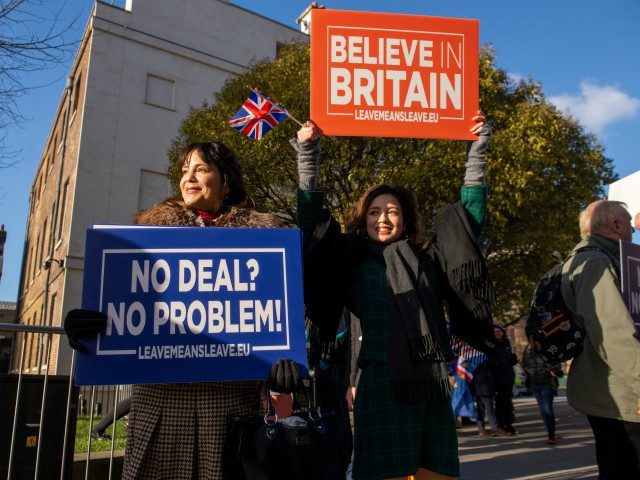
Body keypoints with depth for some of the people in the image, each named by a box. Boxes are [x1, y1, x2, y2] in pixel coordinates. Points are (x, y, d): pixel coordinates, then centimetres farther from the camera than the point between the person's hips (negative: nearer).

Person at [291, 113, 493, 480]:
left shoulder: (430, 261, 15)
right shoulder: (352, 264, 9)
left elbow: (471, 215, 18)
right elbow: (312, 223, 5)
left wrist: (478, 151, 16)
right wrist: (308, 154, 1)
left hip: (433, 385, 3)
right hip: (381, 384, -3)